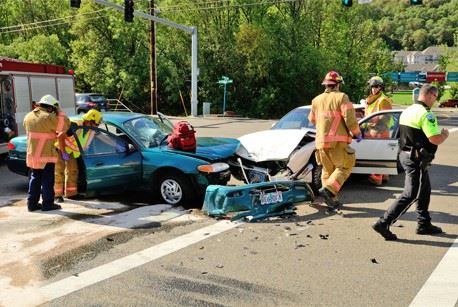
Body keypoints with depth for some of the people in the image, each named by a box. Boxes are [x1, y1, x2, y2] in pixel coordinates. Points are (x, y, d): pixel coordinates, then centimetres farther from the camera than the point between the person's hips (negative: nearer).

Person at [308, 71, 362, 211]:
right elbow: (350, 119, -12)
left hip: (321, 141, 6)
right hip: (337, 141, -6)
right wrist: (357, 133, 3)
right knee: (344, 167, 5)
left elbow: (312, 119, 23)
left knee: (327, 170, 15)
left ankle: (332, 200, 15)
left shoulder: (317, 100, 11)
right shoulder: (341, 97, -5)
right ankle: (328, 189, -14)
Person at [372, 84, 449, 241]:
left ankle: (424, 224, 29)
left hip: (406, 154, 10)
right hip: (417, 159, -10)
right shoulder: (426, 114, -18)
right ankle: (383, 223, -7)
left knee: (424, 190, 21)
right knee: (410, 195, -5)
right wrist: (445, 134, -1)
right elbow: (435, 139, -23)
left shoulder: (407, 111, 11)